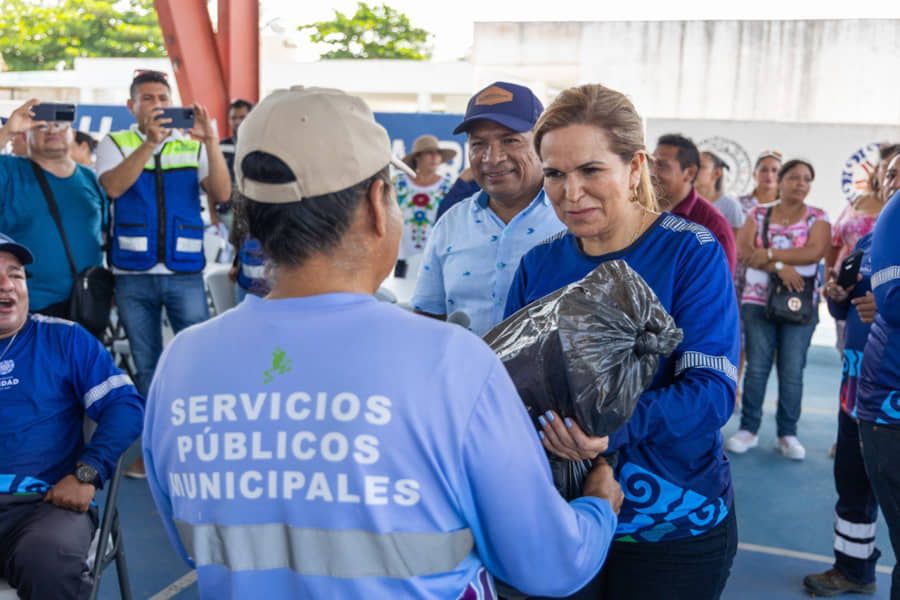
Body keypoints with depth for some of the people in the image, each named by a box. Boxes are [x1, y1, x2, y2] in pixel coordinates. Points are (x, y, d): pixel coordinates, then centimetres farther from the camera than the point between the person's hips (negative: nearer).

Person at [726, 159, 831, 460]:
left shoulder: (817, 217, 4)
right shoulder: (758, 214, 6)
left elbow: (814, 252, -13)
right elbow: (743, 249, -8)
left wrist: (770, 254, -16)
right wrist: (780, 266, -19)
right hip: (758, 300, 0)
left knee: (792, 371, 0)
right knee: (756, 367, 0)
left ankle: (788, 434, 10)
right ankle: (749, 429, 9)